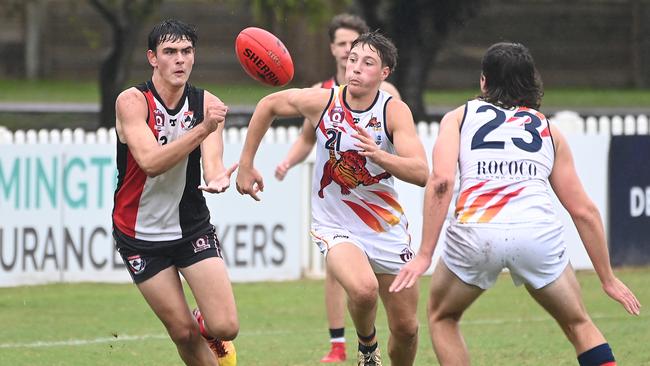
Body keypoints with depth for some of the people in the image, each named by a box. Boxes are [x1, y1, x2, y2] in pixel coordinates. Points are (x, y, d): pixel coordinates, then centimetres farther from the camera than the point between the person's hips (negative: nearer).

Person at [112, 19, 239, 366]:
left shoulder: (207, 104, -5)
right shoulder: (132, 101, -16)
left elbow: (211, 163, -17)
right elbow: (151, 162, -29)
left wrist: (217, 178, -42)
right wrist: (203, 128, -39)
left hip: (192, 227, 2)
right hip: (140, 236, -2)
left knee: (225, 327, -9)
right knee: (183, 333, -1)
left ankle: (205, 325, 26)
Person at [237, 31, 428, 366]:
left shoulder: (394, 111, -14)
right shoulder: (321, 101, -12)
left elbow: (421, 173, -25)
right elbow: (269, 105, 7)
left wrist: (378, 155, -42)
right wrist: (245, 165, 8)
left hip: (387, 228, 2)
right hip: (334, 225, -1)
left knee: (406, 328, 6)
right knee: (363, 289, -31)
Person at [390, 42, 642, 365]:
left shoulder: (458, 117, 20)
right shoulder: (548, 130, 25)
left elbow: (441, 180, 1)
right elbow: (584, 211, 24)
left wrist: (425, 254, -1)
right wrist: (608, 279, 31)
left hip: (475, 231, -1)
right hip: (539, 230, 1)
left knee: (442, 316, 27)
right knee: (579, 325, 22)